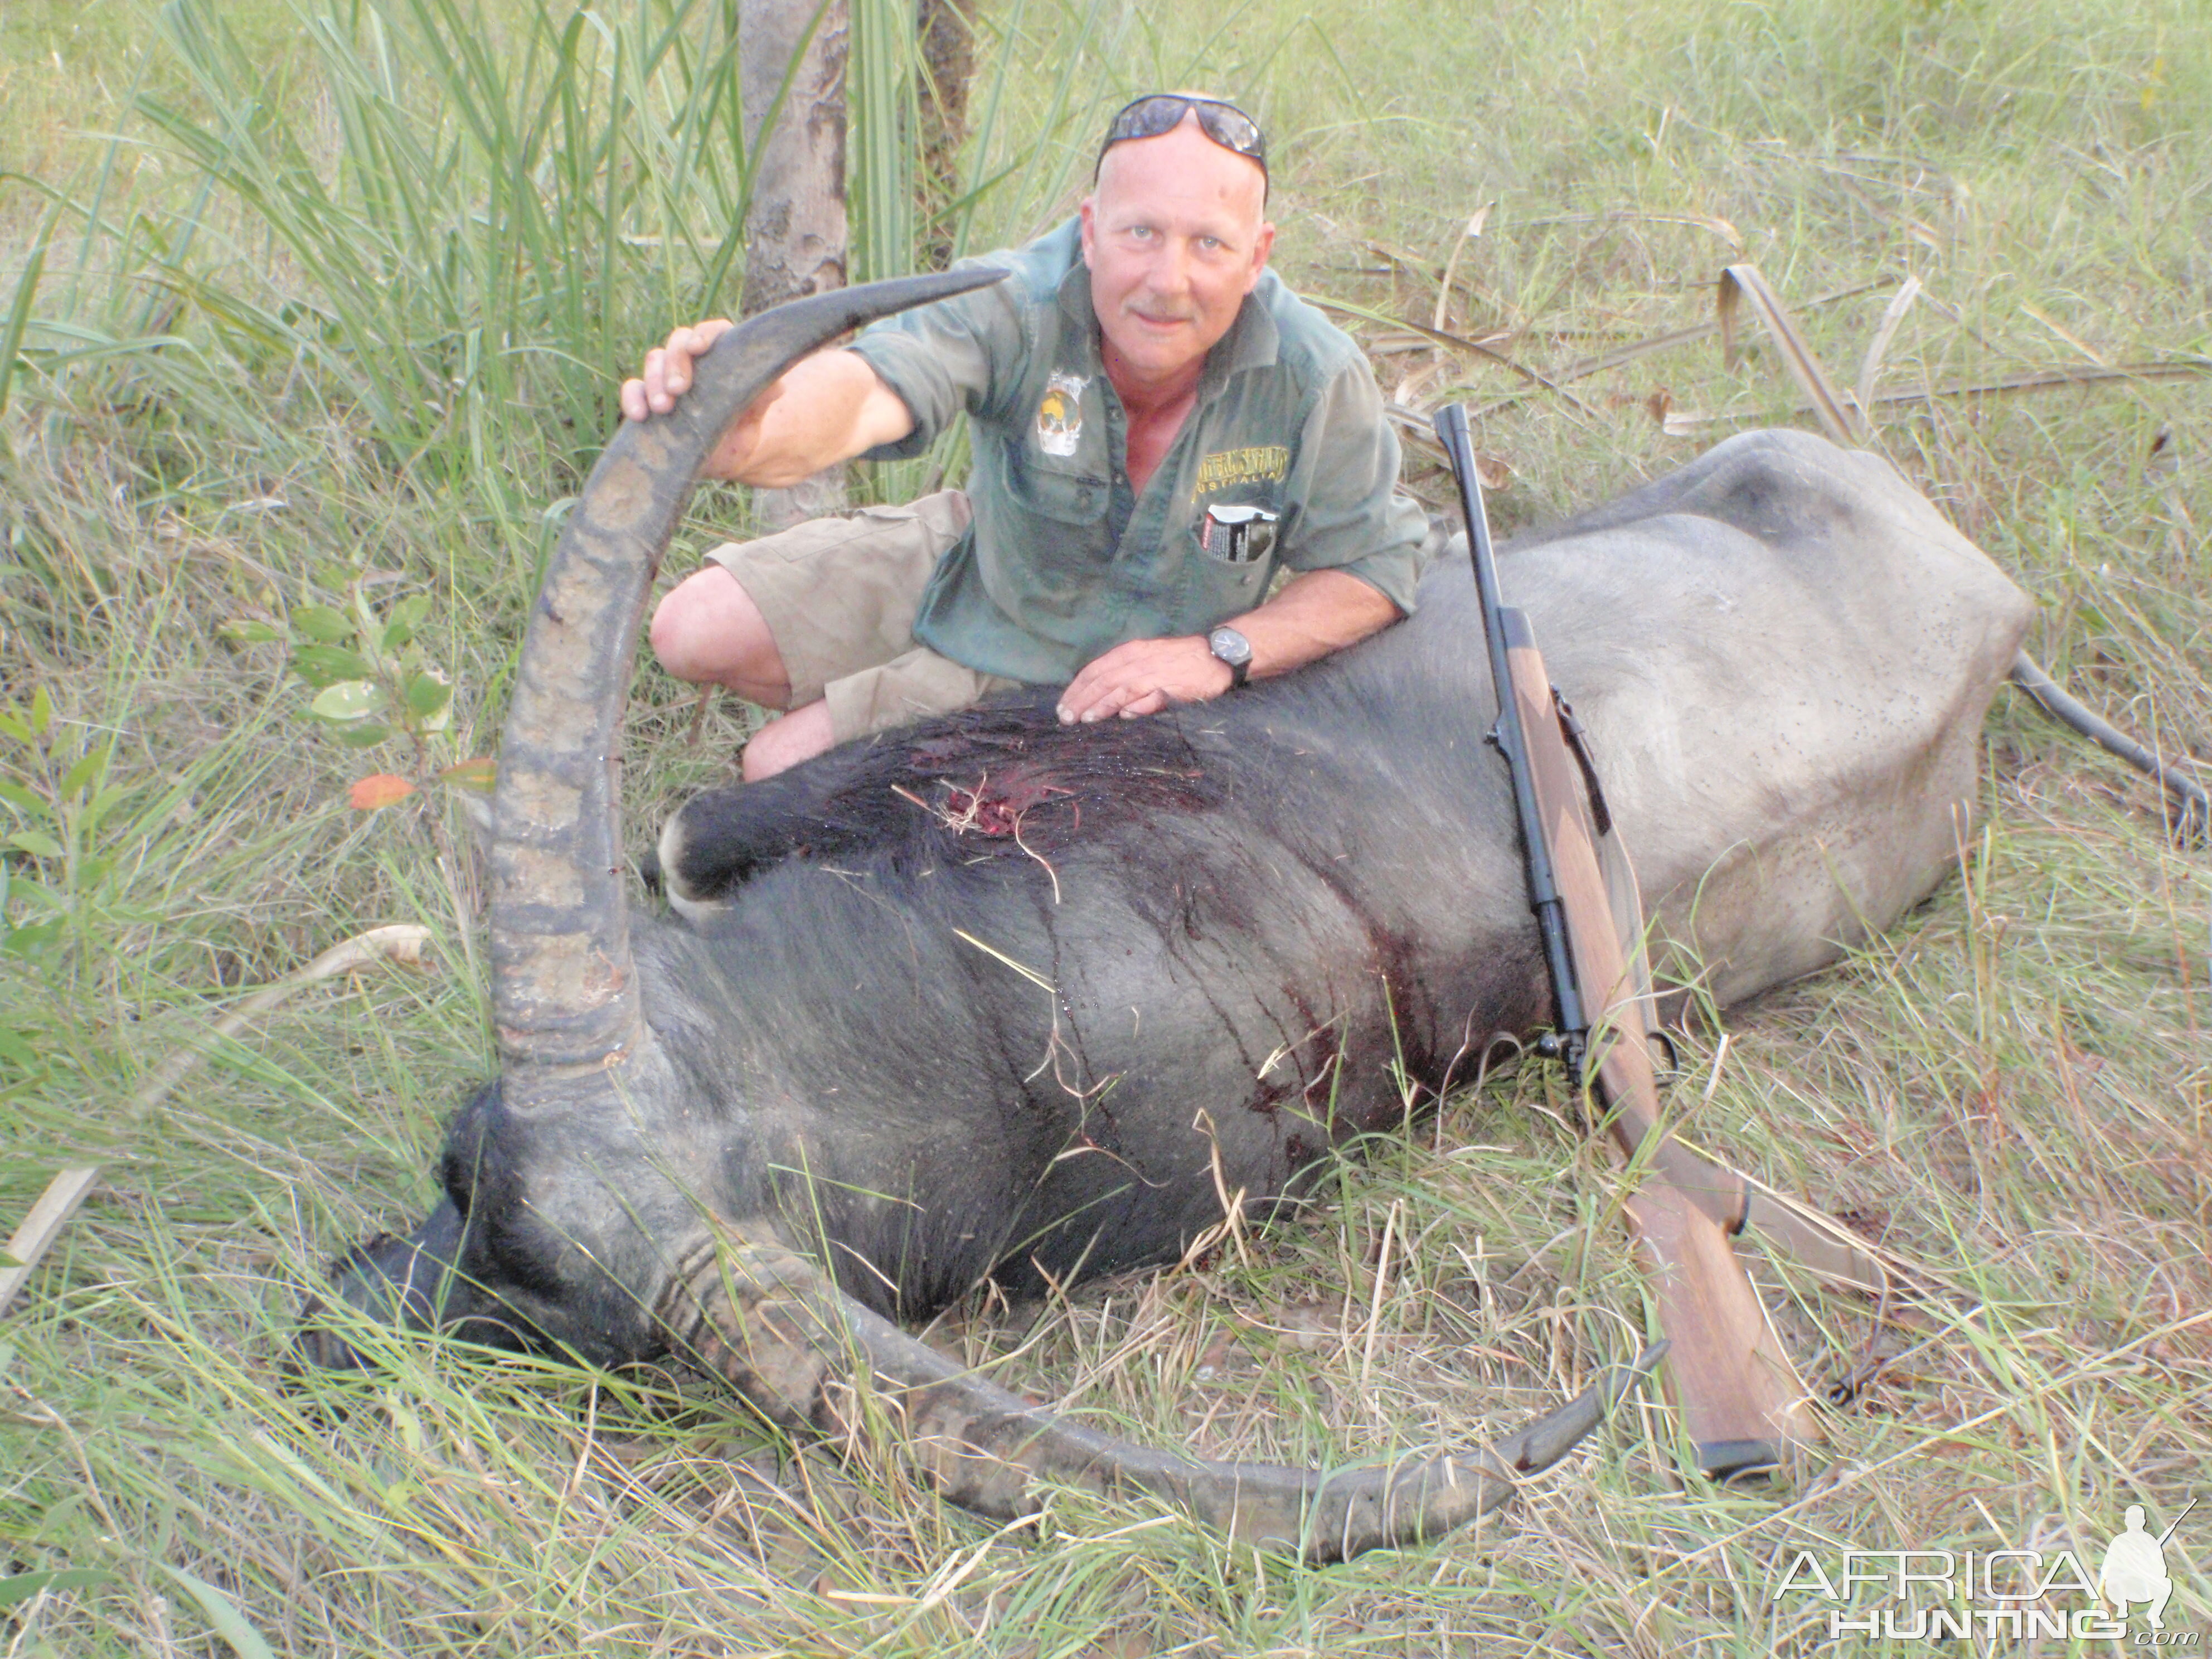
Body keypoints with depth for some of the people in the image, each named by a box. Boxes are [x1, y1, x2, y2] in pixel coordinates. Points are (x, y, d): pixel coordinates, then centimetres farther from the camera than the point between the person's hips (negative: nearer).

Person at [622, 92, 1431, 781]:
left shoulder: (1317, 376, -29)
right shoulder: (1017, 304, -32)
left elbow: (1374, 571, -14)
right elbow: (872, 386, -51)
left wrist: (1221, 655, -28)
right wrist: (748, 434, -75)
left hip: (1095, 675, -2)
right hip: (975, 560, 2)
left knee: (784, 766, -11)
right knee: (696, 634, -2)